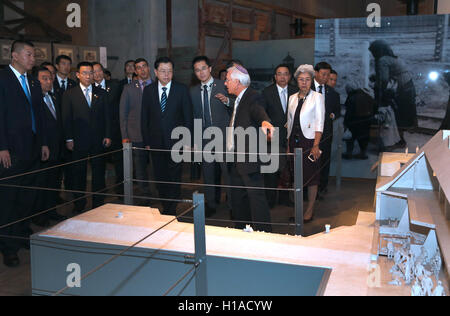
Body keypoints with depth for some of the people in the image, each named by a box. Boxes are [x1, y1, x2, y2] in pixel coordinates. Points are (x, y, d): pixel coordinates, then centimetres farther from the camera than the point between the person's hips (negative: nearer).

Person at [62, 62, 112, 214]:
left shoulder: (101, 93, 9)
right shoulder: (69, 94, 3)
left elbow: (107, 116, 8)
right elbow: (66, 119, 1)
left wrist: (107, 136, 1)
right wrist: (69, 139, -5)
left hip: (98, 141, 2)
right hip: (79, 142, -1)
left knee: (99, 173, 6)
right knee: (79, 174, 7)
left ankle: (98, 204, 17)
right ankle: (79, 205, 18)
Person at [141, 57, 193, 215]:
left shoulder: (182, 90, -2)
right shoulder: (148, 90, 5)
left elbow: (188, 117, 0)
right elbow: (144, 117, 7)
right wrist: (146, 141, 3)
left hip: (175, 141, -2)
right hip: (156, 142, 3)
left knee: (174, 177, 0)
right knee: (160, 177, 9)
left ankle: (172, 209, 11)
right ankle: (166, 207, 22)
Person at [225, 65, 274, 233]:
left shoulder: (253, 97, -12)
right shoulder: (238, 100, 18)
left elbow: (259, 112, -35)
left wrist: (265, 122, -53)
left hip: (249, 158, -10)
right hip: (235, 160, 10)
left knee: (256, 196, -6)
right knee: (237, 197, 17)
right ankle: (241, 231, 29)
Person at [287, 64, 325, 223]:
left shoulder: (317, 97, -2)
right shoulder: (292, 98, 12)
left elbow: (319, 123, -9)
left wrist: (315, 145, -18)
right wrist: (289, 144, 10)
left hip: (309, 140, -5)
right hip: (294, 140, 5)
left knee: (311, 174, -1)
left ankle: (310, 209, 8)